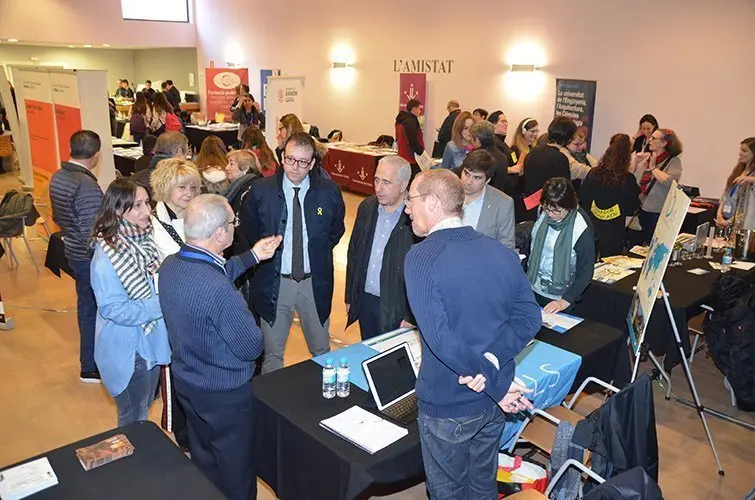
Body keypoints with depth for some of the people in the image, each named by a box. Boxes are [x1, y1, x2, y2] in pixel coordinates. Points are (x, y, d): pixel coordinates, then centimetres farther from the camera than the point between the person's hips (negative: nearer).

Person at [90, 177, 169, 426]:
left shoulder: (145, 238, -2)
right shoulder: (107, 255, -25)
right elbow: (114, 310, -25)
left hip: (152, 341, 7)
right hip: (128, 350, -7)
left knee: (144, 411, 27)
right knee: (133, 421, 13)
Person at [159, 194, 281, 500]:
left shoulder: (169, 265, -11)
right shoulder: (220, 292, -37)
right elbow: (252, 348, -25)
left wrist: (252, 257, 9)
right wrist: (248, 319, -5)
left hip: (185, 382, 8)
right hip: (224, 394, -8)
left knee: (203, 462, 30)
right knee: (236, 474, 18)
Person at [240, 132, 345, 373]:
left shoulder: (329, 192, -6)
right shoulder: (261, 190, -8)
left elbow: (336, 230, 11)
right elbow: (248, 232, 8)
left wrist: (319, 253, 5)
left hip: (316, 282, 1)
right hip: (275, 282, -1)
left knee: (322, 350, 17)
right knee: (272, 352, 13)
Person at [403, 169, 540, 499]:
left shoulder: (421, 257, -21)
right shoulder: (503, 253, -3)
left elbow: (439, 337, -28)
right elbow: (529, 318, -7)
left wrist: (497, 386, -21)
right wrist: (491, 360, -17)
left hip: (448, 406, -5)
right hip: (492, 402, 6)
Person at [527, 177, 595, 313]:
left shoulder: (581, 229, -20)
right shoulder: (543, 214, -5)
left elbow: (586, 272, -15)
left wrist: (566, 301, -20)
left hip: (559, 298, -5)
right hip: (533, 289, 5)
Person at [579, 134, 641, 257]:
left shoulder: (593, 174, -8)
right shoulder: (628, 180, -14)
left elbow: (581, 199, 2)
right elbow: (631, 210, -2)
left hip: (590, 230, 3)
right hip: (614, 235, -2)